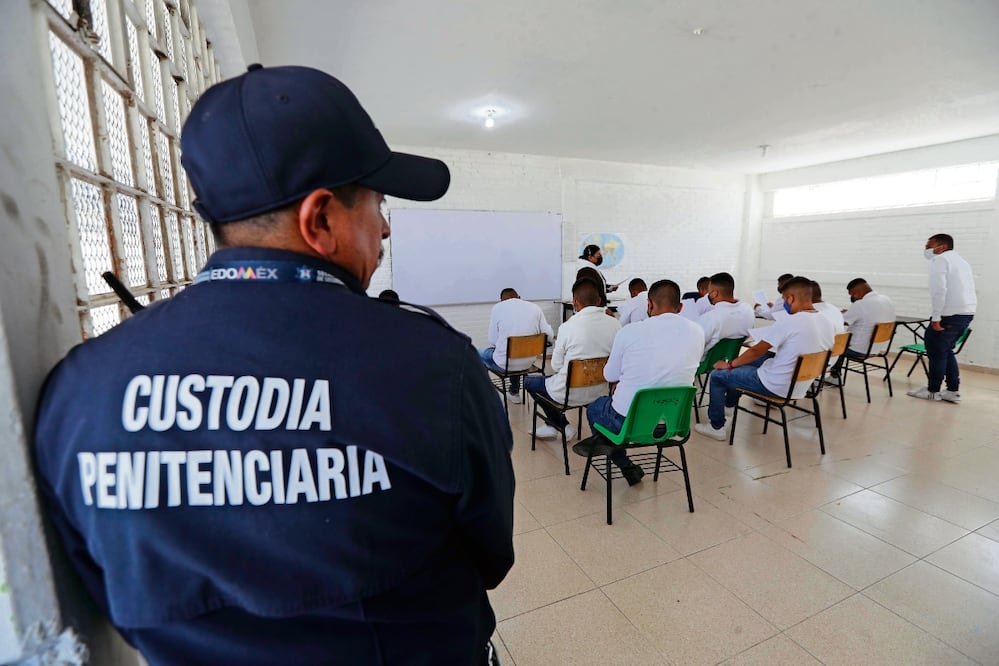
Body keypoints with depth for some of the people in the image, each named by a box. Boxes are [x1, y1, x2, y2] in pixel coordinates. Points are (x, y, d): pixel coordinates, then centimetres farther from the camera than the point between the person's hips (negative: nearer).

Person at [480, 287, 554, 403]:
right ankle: (514, 393, 44)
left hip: (504, 363, -4)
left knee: (480, 354, 26)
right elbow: (549, 335, -1)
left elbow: (492, 341, -6)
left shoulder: (497, 307, -5)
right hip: (528, 363, 4)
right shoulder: (535, 307, 2)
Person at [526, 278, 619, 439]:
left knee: (529, 381, 21)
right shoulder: (615, 324, -9)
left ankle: (562, 425, 25)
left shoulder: (568, 327, -21)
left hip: (570, 393, -6)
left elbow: (556, 366, -10)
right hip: (600, 391, 6)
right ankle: (553, 425, 37)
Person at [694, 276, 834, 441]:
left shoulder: (788, 322, -23)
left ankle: (716, 427, 15)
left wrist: (730, 364, 0)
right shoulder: (826, 323, -1)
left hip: (777, 387, -8)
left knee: (717, 376, 4)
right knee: (747, 360, 27)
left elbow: (756, 351, -15)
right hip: (801, 386, 8)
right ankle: (729, 402, 40)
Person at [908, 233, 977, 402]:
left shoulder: (939, 259, -5)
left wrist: (936, 317, -17)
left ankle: (933, 391, 9)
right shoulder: (960, 260, 23)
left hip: (951, 313, -9)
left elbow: (939, 290, -17)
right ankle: (953, 391, 17)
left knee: (936, 351, 2)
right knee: (945, 350, 16)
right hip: (967, 312, 9)